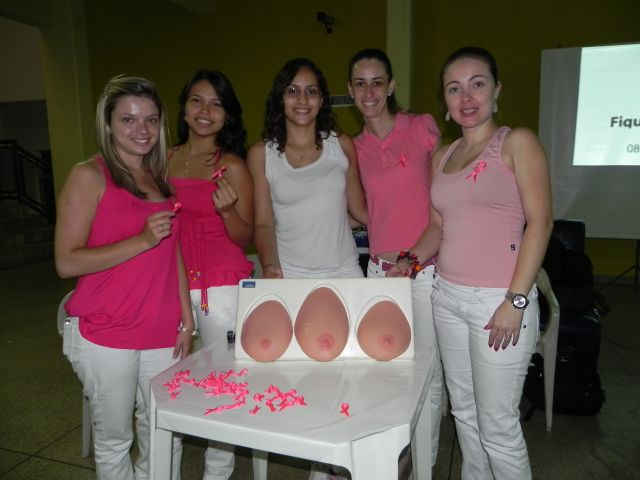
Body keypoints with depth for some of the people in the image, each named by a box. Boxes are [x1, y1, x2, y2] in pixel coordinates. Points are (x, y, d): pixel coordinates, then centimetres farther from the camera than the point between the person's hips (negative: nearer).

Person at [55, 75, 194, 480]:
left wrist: (187, 318, 8)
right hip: (106, 336, -4)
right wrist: (142, 240, -21)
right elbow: (67, 262, -12)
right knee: (115, 440, 11)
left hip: (163, 333, 5)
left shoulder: (161, 177, 11)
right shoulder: (89, 176, -6)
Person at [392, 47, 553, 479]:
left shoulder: (517, 143, -4)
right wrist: (409, 262, 0)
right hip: (448, 297, 6)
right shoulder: (442, 156, 13)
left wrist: (516, 300, -16)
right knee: (464, 412, 18)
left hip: (500, 300, -6)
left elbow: (540, 222, -11)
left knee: (497, 424, 4)